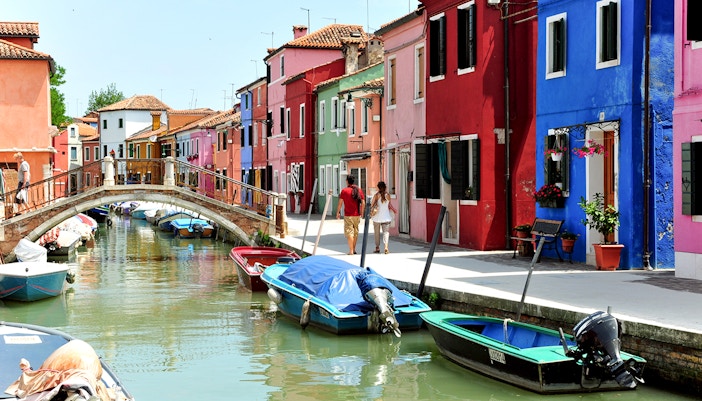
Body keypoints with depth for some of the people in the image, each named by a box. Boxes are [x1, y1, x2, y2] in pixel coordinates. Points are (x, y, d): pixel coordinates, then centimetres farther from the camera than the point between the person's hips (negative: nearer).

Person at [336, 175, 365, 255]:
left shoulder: (344, 191, -6)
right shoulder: (359, 190, 5)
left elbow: (340, 203, -5)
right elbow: (363, 203, 5)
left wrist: (338, 212, 7)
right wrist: (362, 212, 17)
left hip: (348, 215, -4)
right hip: (357, 215, 4)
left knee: (349, 232, -4)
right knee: (355, 232, 15)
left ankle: (351, 251, -10)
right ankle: (354, 249, 23)